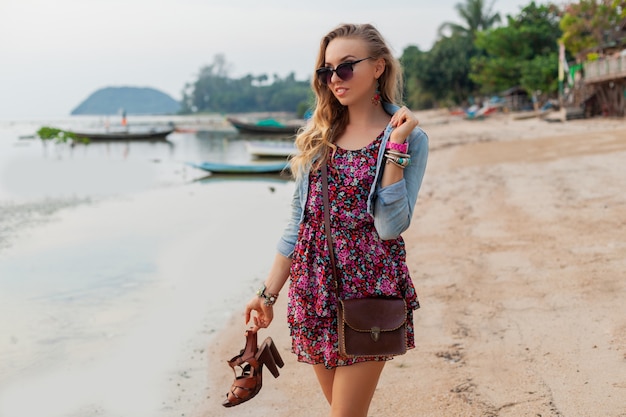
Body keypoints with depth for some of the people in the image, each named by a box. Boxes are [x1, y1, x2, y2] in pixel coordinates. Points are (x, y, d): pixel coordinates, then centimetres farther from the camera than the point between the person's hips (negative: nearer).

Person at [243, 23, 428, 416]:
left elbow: (391, 226, -16)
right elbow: (299, 220, 10)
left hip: (368, 289, -4)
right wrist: (269, 292, 9)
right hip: (315, 289, 5)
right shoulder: (319, 133, 7)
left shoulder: (409, 137, -5)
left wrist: (396, 145, -19)